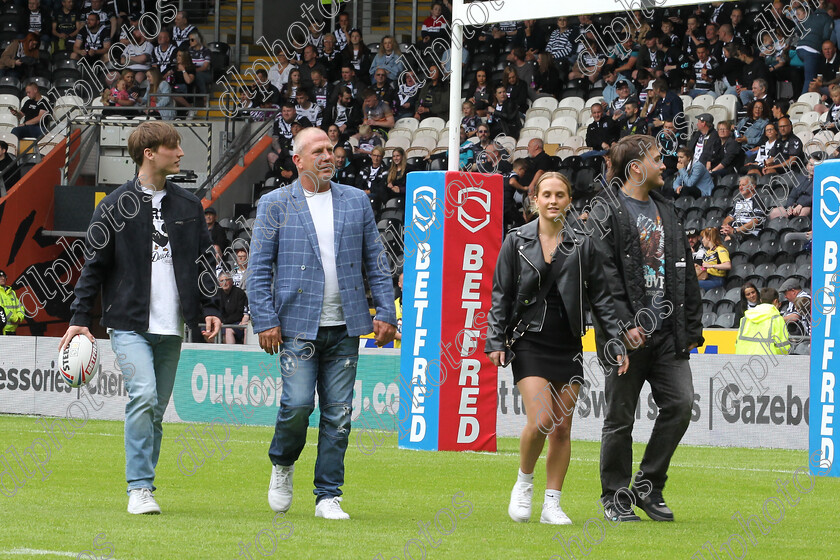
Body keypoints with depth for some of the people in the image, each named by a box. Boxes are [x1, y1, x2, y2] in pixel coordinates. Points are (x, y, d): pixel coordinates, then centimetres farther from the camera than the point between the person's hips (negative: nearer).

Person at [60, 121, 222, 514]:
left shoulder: (188, 206, 12)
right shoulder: (115, 206, 0)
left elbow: (203, 261, 18)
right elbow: (94, 265, 2)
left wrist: (210, 308, 7)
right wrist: (80, 318, -2)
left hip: (172, 327, 4)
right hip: (130, 323, -4)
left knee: (156, 409, 6)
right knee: (143, 395, -20)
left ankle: (143, 485, 14)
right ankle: (139, 488, -17)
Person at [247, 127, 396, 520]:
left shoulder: (356, 202, 12)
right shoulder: (275, 205, 3)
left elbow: (375, 262, 13)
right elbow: (259, 268, 1)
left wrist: (385, 311, 4)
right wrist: (265, 321, -7)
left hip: (345, 327, 3)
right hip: (298, 325, -3)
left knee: (338, 413, 1)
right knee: (298, 403, -13)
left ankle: (328, 497, 8)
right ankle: (282, 464, 17)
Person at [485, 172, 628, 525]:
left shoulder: (582, 244, 3)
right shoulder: (516, 241, 2)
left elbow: (601, 296, 6)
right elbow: (500, 296, 4)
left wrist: (617, 341, -1)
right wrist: (495, 343, -3)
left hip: (568, 346, 2)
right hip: (529, 342, -2)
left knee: (562, 428, 2)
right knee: (541, 420, -16)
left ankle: (552, 505, 9)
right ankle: (524, 481, 9)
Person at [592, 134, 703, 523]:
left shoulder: (665, 211, 18)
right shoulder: (606, 211, -5)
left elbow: (684, 272, 19)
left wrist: (690, 326, 12)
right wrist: (623, 324, -20)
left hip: (667, 332, 6)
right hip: (626, 334, -6)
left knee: (680, 404, -4)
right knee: (620, 418, 0)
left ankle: (648, 486, 10)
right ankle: (616, 498, 12)